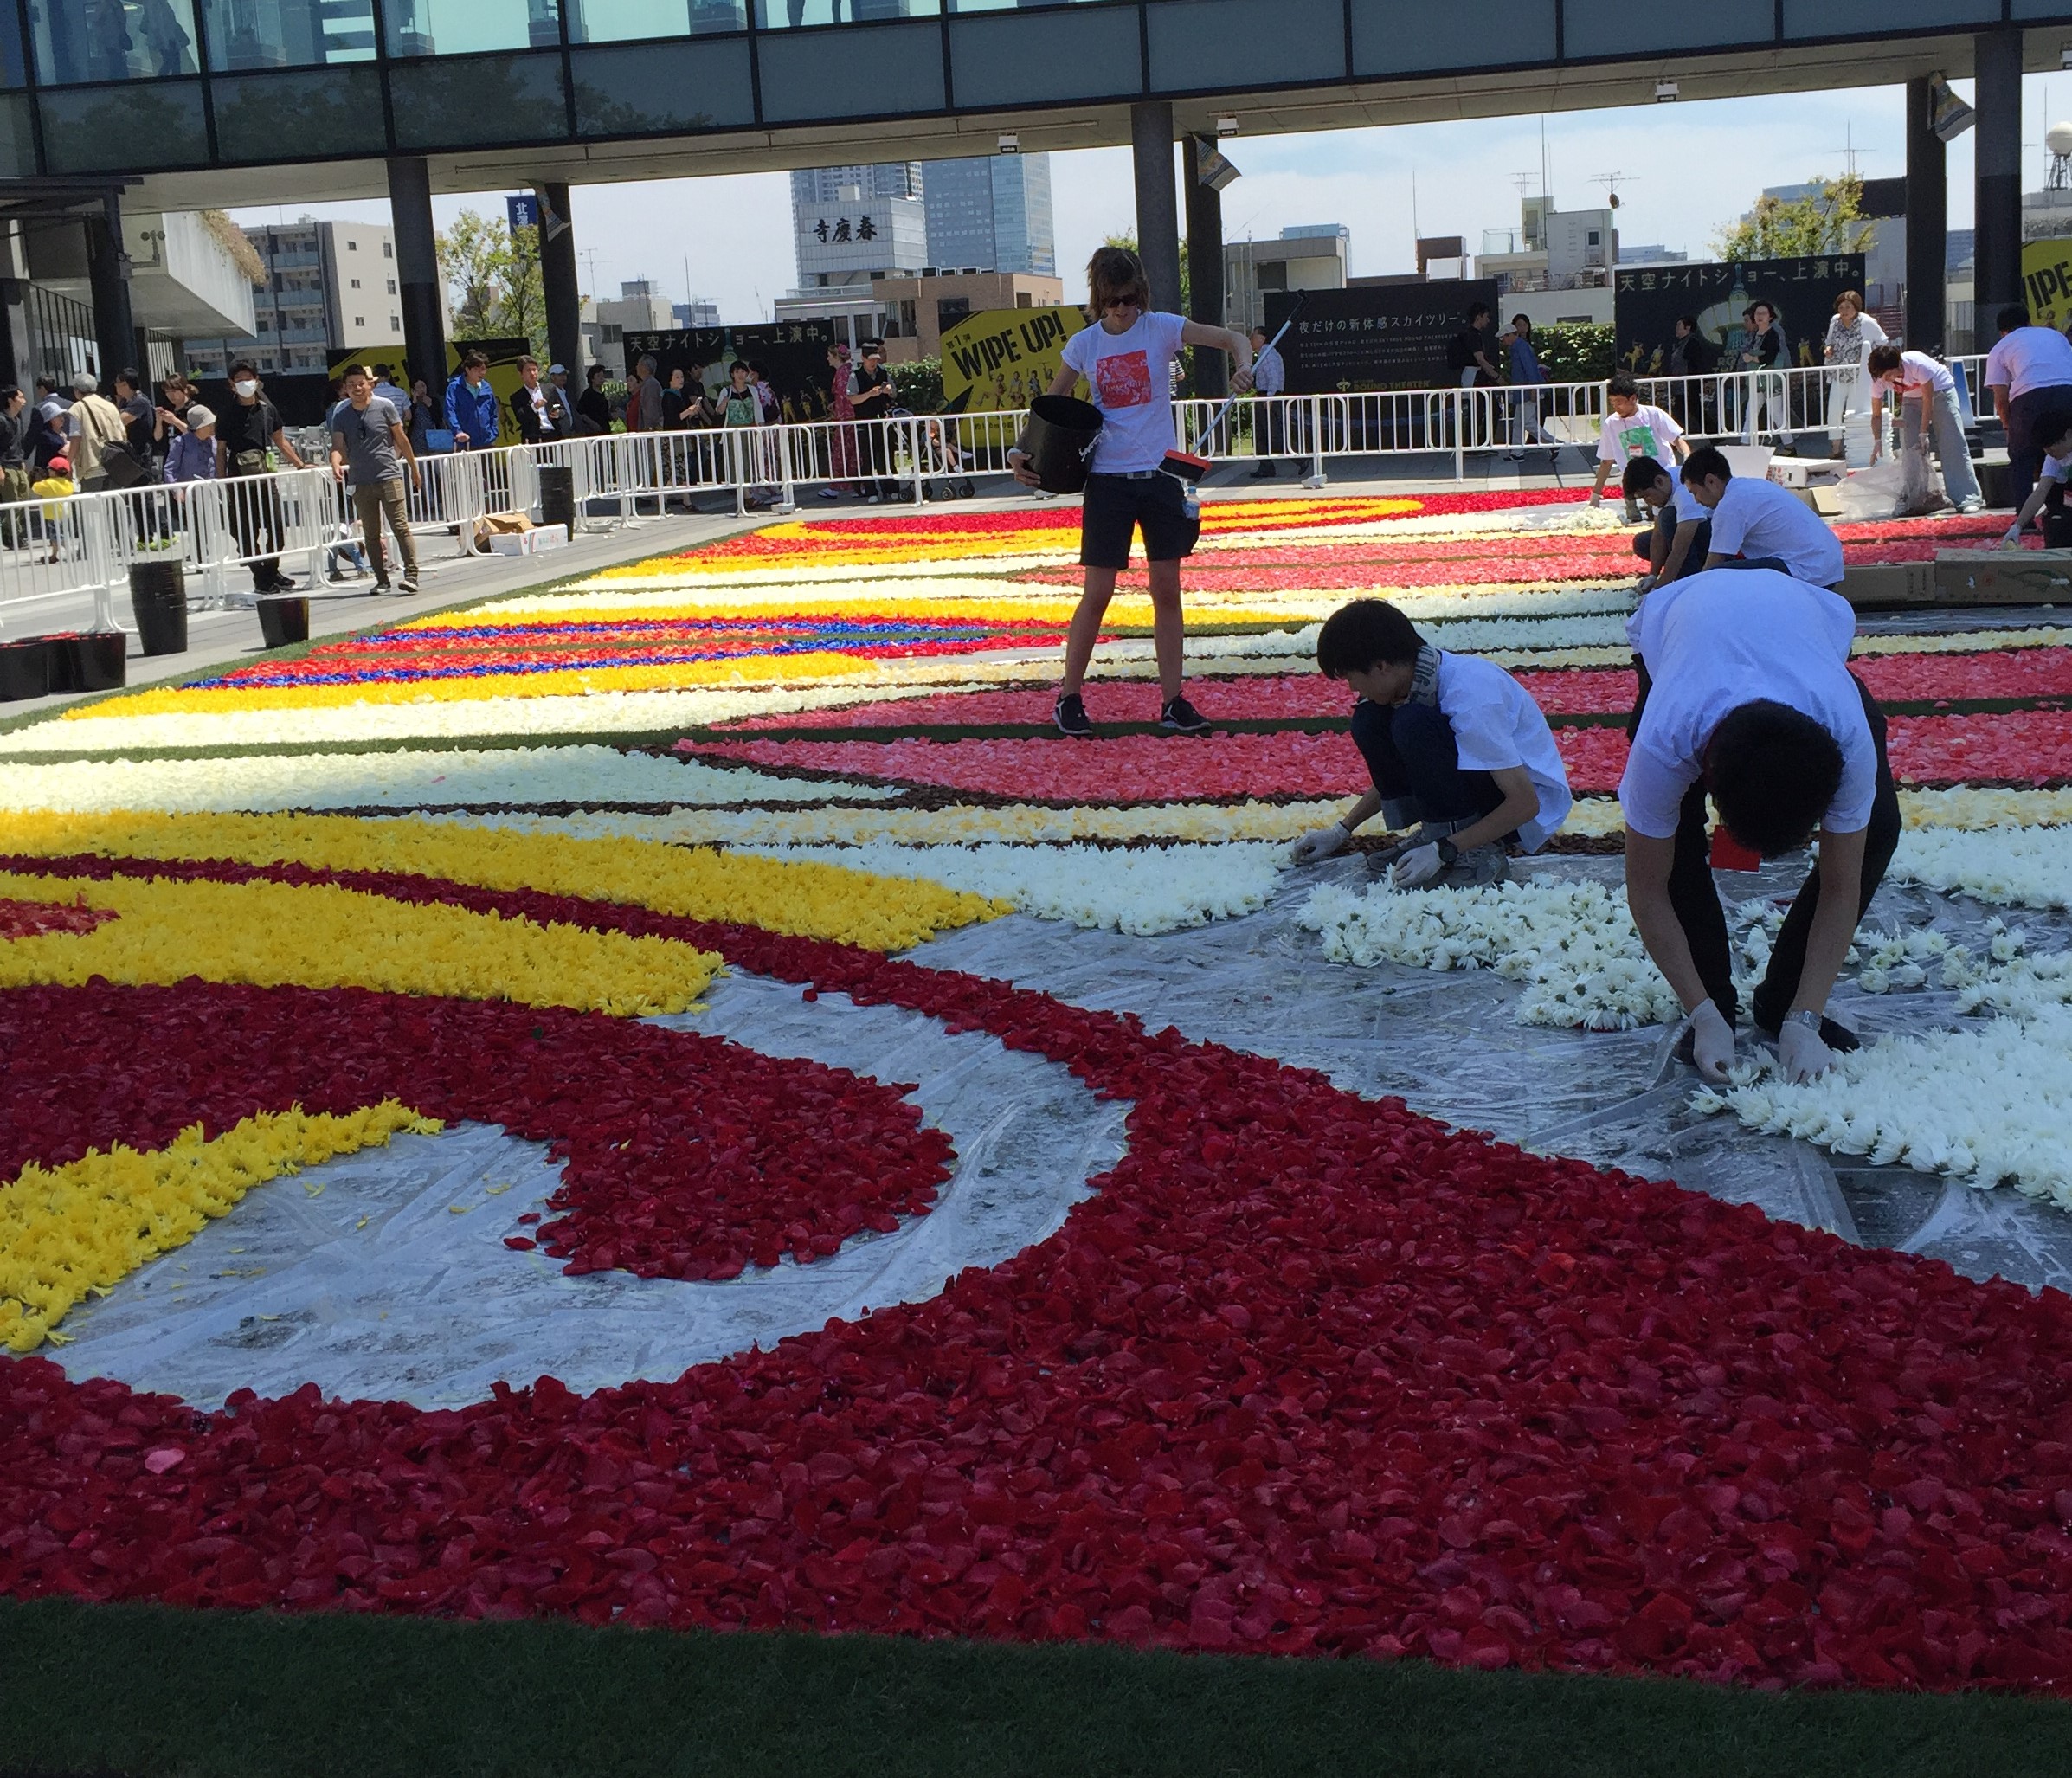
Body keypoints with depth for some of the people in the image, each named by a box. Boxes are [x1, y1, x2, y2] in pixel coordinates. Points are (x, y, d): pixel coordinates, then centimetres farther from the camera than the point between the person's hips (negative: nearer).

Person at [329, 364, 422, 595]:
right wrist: (335, 464, -25)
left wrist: (414, 469, 13)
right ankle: (382, 580, 14)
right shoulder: (340, 413, 3)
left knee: (400, 526, -11)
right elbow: (338, 444, -3)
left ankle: (411, 575, -12)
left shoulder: (384, 406, -2)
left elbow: (401, 439, 6)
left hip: (389, 476, -3)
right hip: (360, 482, 3)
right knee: (370, 533, 7)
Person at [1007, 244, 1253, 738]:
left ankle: (1172, 701, 9)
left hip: (1160, 475, 1)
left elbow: (1234, 339, -6)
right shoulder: (1084, 344, 0)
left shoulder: (1161, 328, -3)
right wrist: (1023, 452, -5)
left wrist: (1243, 367, -28)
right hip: (1108, 479, -1)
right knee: (1098, 592, -2)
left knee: (1167, 589, 3)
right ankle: (1068, 698, 10)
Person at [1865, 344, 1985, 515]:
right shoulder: (1879, 378, -22)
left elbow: (1928, 400, -28)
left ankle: (1968, 499, -15)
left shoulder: (1917, 364, -37)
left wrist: (1923, 434, -27)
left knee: (1952, 446, -12)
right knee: (1910, 448, -5)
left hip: (1940, 390, -5)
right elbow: (1876, 415, -11)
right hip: (1912, 397, 5)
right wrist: (1877, 441, -22)